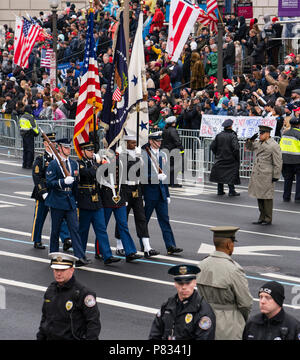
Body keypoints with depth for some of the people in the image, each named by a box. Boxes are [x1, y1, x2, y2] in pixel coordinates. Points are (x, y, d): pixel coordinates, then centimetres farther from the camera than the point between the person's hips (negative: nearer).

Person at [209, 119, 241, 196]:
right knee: (231, 174, 3)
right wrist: (237, 158, -9)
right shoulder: (232, 136, -14)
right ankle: (231, 191, 2)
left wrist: (217, 154, 15)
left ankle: (220, 190, 16)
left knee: (220, 174, 13)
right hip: (230, 160, -5)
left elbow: (212, 146, 4)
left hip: (220, 158, 5)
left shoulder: (219, 135, 1)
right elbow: (236, 148, -22)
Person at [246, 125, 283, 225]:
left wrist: (276, 176, -13)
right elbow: (249, 147, 29)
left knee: (266, 197, -3)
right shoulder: (259, 143, 14)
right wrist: (251, 139, 9)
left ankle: (268, 219, 4)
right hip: (257, 175, 8)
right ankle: (262, 218, 22)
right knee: (259, 197, 13)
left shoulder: (274, 146, -10)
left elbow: (278, 162, -11)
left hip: (266, 176, -8)